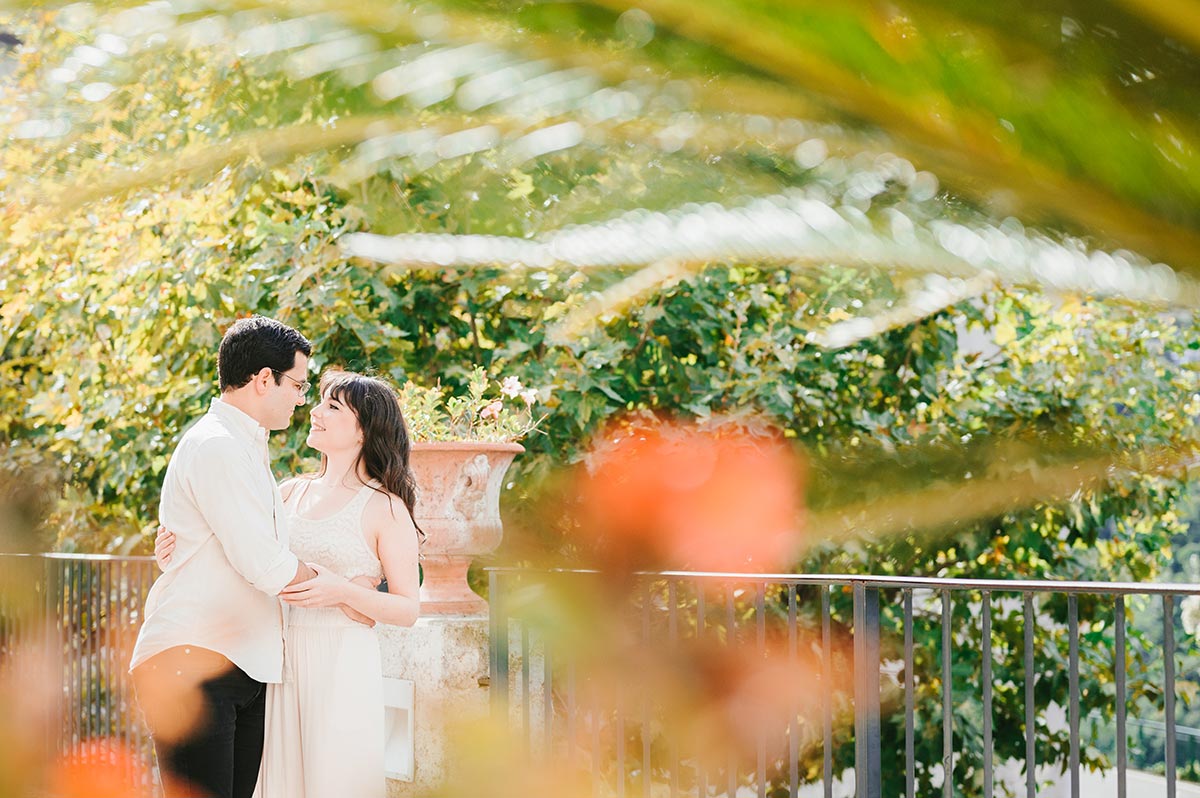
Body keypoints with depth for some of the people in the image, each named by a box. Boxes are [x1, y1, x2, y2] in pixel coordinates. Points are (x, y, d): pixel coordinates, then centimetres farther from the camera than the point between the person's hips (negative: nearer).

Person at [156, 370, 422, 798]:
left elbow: (408, 609, -4)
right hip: (280, 661, 5)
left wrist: (343, 592, -19)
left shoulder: (386, 509, -3)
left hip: (341, 666, -5)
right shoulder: (291, 492, 12)